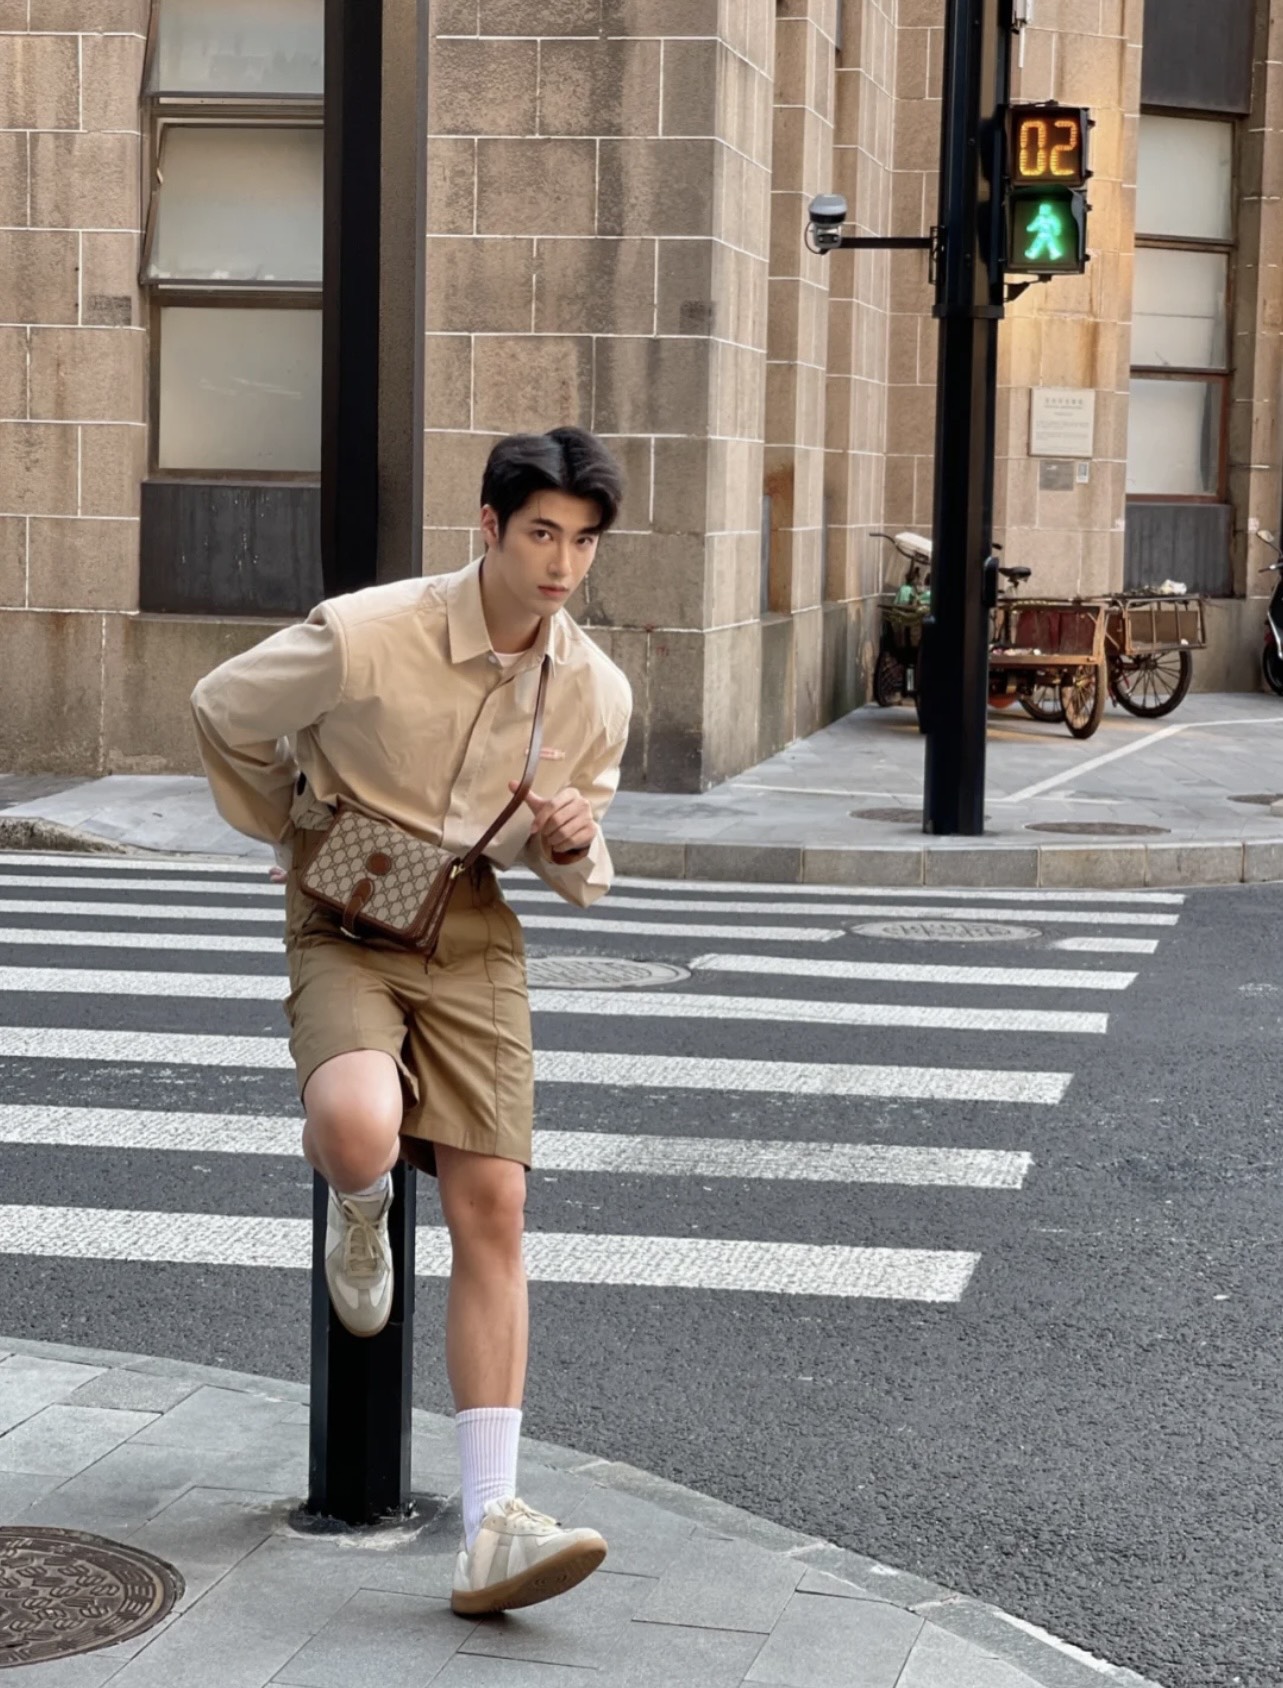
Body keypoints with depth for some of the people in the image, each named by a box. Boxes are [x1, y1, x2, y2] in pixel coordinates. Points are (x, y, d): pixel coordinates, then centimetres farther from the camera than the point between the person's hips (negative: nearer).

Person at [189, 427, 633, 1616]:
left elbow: (582, 877, 11)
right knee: (356, 1130, -33)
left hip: (472, 939, 4)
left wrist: (568, 845, -14)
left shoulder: (596, 693, -3)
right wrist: (300, 844, 12)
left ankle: (489, 1530, -7)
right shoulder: (364, 637, -18)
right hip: (346, 927, -3)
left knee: (491, 1208, -7)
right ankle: (358, 1211, 10)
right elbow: (224, 713, 1)